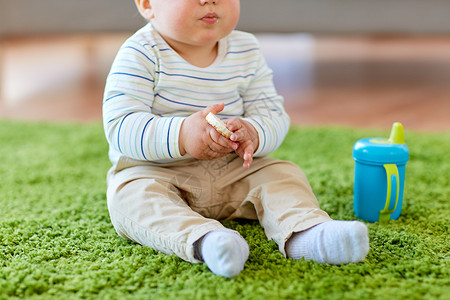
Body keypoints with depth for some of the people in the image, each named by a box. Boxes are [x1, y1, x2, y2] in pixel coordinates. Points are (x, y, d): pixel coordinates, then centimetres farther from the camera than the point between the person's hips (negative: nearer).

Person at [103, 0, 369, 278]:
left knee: (282, 173, -13)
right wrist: (181, 136, -38)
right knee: (132, 197, -32)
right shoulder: (142, 54, -14)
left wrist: (253, 134, -29)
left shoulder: (246, 51, -2)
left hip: (231, 171, 4)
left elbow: (274, 116, -4)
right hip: (154, 169, -3)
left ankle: (306, 231, -39)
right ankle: (203, 240, -55)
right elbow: (119, 127, -22)